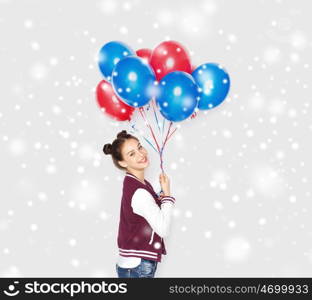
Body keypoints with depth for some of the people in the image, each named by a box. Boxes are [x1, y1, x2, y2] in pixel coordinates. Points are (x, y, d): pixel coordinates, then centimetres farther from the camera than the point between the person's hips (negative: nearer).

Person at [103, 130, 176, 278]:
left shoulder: (135, 183, 4)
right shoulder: (138, 192, -23)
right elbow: (163, 229, -20)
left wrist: (162, 195, -6)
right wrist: (167, 194, -11)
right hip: (137, 267, -9)